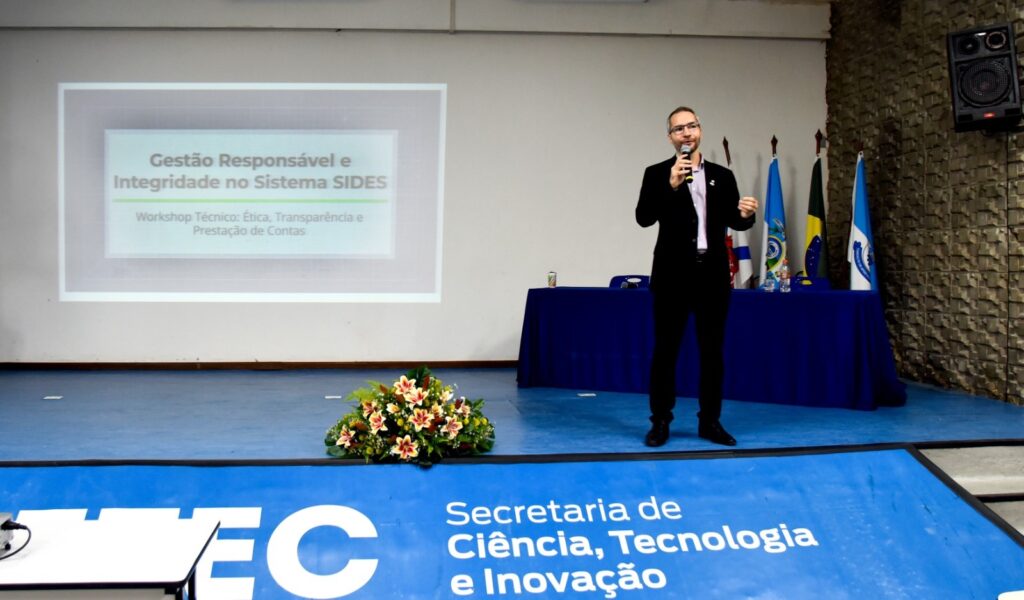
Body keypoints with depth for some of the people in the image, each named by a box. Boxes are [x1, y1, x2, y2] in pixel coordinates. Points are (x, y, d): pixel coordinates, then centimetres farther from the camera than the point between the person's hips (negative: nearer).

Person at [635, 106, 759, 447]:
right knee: (666, 349, 3)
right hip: (673, 274, -2)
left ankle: (710, 421, 17)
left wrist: (745, 216, -11)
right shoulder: (657, 174, 2)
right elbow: (643, 218, -10)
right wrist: (671, 186, -21)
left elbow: (732, 220, 12)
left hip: (712, 274, 3)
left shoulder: (722, 176, 11)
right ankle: (660, 422, 12)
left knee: (712, 350, 8)